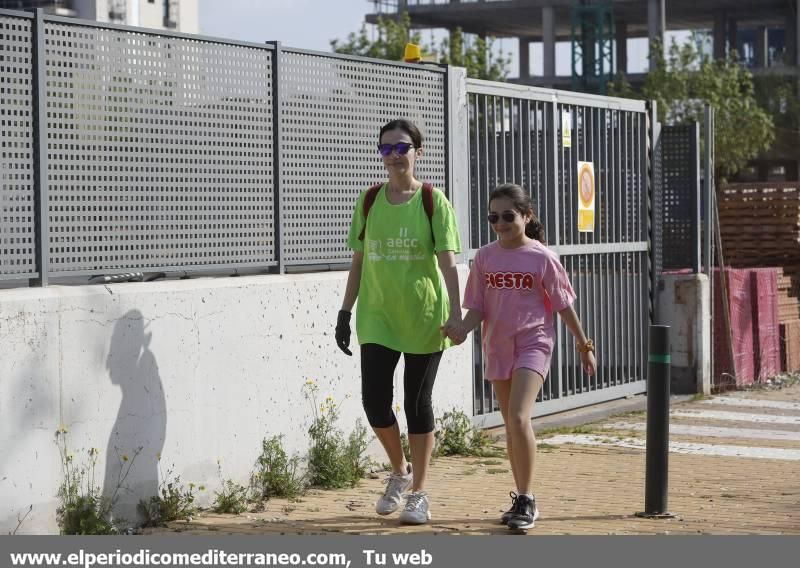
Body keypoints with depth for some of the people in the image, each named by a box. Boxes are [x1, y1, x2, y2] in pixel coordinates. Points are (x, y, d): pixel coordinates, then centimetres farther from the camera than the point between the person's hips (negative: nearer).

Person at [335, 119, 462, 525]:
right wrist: (345, 311, 6)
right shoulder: (369, 200, 6)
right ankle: (399, 472, 22)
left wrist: (455, 312, -20)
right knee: (374, 398, -5)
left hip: (423, 317, -3)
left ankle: (418, 493, 15)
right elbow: (358, 261, 11)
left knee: (417, 402, 3)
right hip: (377, 316, 3)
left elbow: (448, 262, -9)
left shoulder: (432, 201, -4)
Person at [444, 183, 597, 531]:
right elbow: (478, 306, 3)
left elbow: (564, 305, 1)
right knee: (512, 424, 13)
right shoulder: (485, 257, 2)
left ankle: (527, 500, -10)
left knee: (518, 418, -19)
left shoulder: (541, 258, -7)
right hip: (496, 346, 5)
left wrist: (584, 345, 8)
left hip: (533, 344, -5)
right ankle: (522, 499, 24)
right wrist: (464, 328, -18)